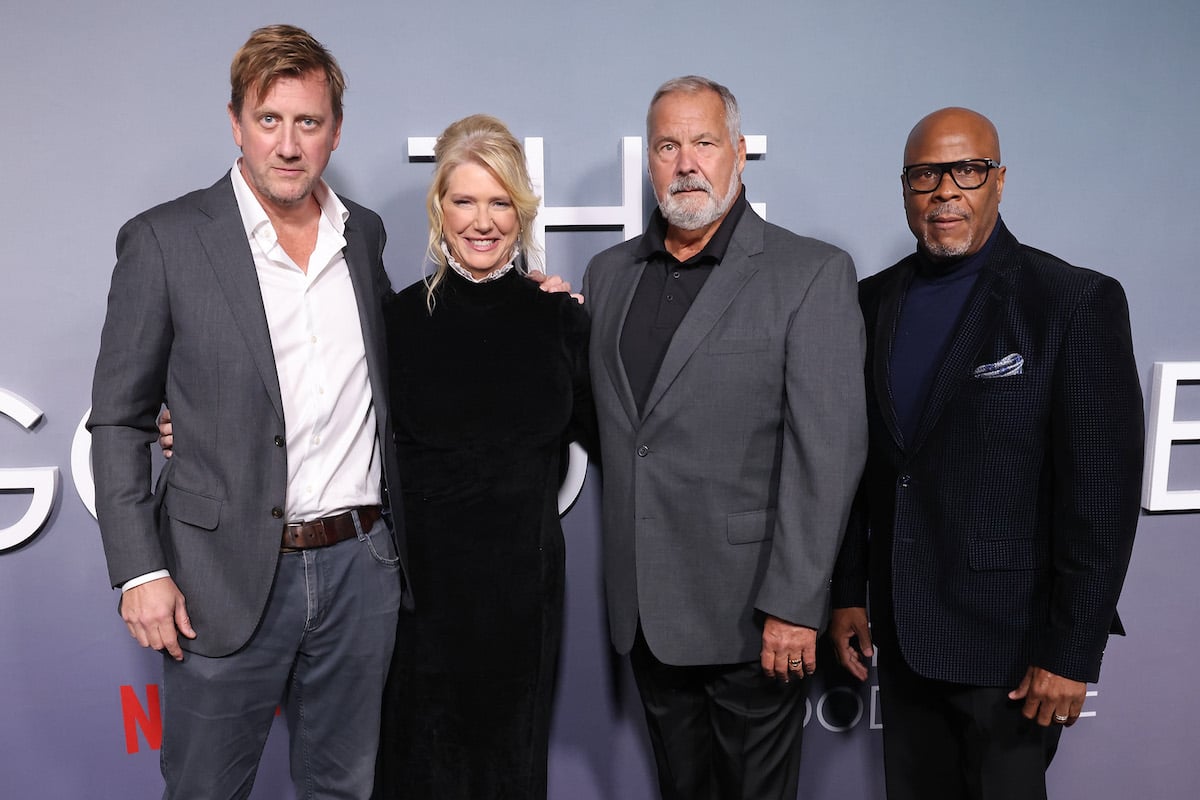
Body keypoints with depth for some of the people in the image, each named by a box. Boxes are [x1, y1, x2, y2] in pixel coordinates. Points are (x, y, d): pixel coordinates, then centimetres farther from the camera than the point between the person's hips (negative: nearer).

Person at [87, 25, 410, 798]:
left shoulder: (364, 233, 7)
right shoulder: (164, 240, -5)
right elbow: (119, 420, -3)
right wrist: (139, 570, -9)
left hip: (362, 566, 4)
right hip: (227, 579, -3)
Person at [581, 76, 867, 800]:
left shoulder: (813, 274, -9)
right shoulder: (608, 274, 9)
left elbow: (827, 451, -14)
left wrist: (793, 606, -16)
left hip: (751, 613, -4)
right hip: (646, 610, 5)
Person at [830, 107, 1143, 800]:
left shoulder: (1078, 302, -10)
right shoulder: (873, 301, 5)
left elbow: (1102, 493, -12)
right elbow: (858, 462, 7)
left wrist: (1072, 653, -13)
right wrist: (847, 593, 7)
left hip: (1010, 640, -4)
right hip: (899, 634, 5)